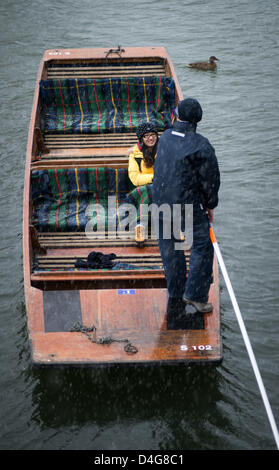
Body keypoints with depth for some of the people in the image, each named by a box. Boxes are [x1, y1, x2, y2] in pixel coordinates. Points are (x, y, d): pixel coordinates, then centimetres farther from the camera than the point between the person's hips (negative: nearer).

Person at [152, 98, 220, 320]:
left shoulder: (165, 137, 1)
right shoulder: (201, 145, -14)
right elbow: (210, 178, -8)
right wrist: (210, 205, 6)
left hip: (161, 203, 5)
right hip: (189, 204, -5)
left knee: (170, 249, 14)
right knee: (202, 247, 7)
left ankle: (175, 297, 21)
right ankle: (195, 295, 4)